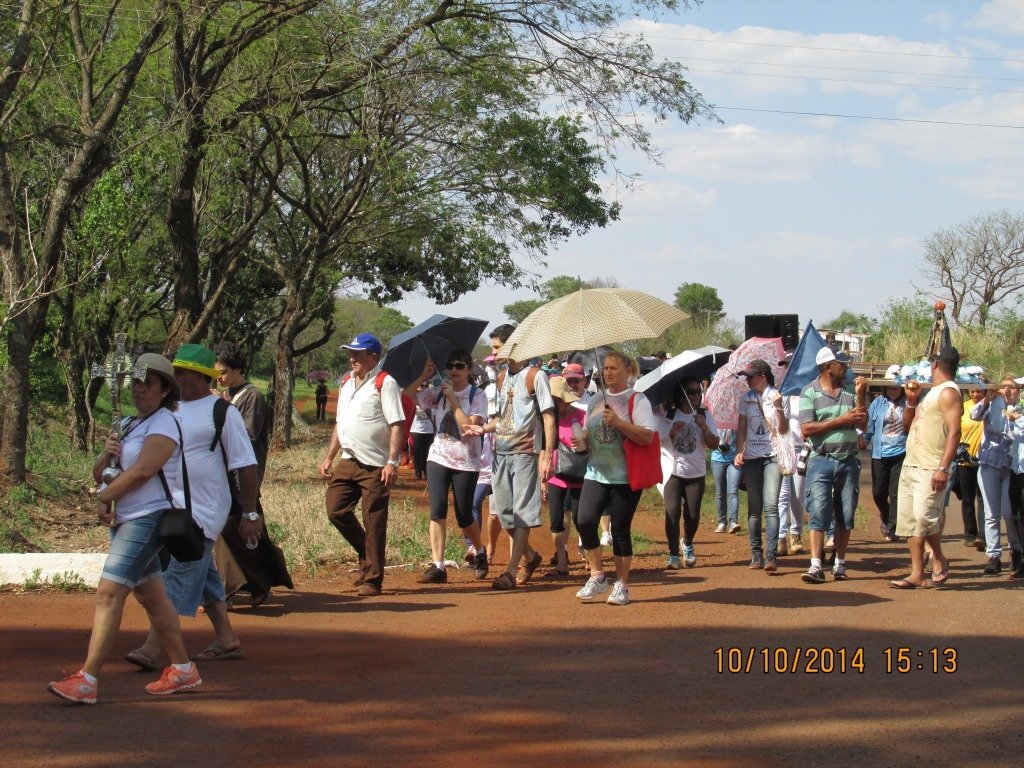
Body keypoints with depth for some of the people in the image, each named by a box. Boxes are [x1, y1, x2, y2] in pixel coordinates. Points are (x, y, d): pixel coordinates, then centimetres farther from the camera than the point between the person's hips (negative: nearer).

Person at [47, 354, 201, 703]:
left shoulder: (164, 424, -8)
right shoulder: (127, 425, 19)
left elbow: (143, 470, -20)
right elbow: (99, 474, 16)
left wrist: (103, 498, -9)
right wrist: (107, 454, -7)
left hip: (148, 517, -10)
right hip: (124, 519, 10)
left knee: (109, 593, -16)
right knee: (151, 596, 13)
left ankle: (87, 680, -20)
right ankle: (183, 670, 21)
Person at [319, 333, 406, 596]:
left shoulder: (384, 383, -9)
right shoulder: (346, 384, 16)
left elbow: (397, 425, -15)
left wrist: (392, 462, -22)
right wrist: (329, 457, 18)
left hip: (375, 466, -8)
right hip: (348, 462, 8)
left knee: (374, 522, -1)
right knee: (335, 510, 2)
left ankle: (372, 580, 7)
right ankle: (367, 556, 23)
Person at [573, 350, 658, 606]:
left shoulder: (636, 400, -3)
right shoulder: (596, 400, 14)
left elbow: (647, 436, -13)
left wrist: (619, 422, -21)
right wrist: (582, 441, 1)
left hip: (625, 477, -4)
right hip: (596, 473, 5)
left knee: (620, 530, -1)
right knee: (585, 520, -13)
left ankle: (622, 585, 12)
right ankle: (597, 576, 3)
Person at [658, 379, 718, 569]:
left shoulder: (704, 416, 4)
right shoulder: (668, 416, -2)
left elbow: (714, 444, -3)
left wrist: (703, 427, -17)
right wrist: (672, 432, -21)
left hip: (696, 473, 2)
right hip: (673, 471, -2)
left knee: (693, 514, 2)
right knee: (672, 511, -14)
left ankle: (687, 543, 33)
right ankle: (673, 554, -5)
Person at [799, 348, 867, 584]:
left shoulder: (850, 391, 8)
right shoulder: (810, 393, -3)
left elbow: (862, 424, 4)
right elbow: (807, 430, -12)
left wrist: (860, 395, -6)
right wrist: (841, 420, -13)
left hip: (849, 461, 4)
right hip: (822, 461, -4)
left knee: (845, 515, 7)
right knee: (818, 513, -10)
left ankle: (840, 564, 16)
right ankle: (816, 566, -13)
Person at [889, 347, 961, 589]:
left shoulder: (948, 392, -8)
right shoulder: (931, 393, 22)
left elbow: (954, 432, -18)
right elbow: (907, 427, 26)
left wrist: (943, 468, -27)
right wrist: (911, 401, 11)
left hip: (930, 469, -10)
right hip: (910, 466, 10)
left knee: (924, 516, -19)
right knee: (909, 520, 5)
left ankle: (939, 560, 3)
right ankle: (917, 574, 7)